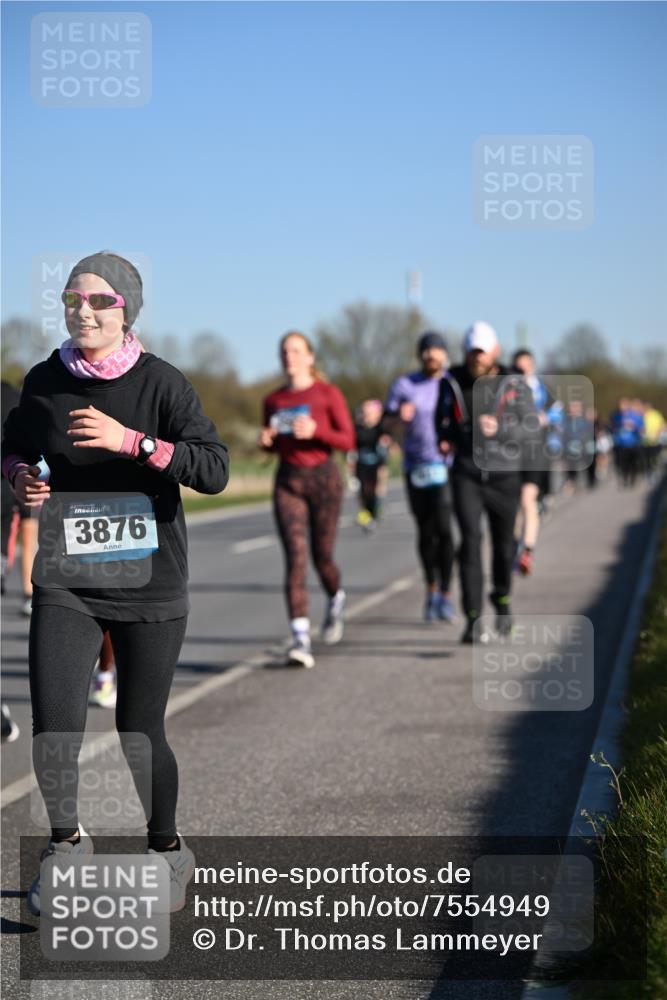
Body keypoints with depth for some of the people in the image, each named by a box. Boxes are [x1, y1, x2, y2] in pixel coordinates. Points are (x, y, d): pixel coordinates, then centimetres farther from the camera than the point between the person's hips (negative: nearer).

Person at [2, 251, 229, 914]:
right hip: (65, 581, 2)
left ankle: (168, 850, 32)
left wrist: (130, 440, -27)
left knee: (138, 733, 6)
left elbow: (214, 469, -18)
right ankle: (67, 843, 15)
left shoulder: (160, 383, -8)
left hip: (149, 584, -2)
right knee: (54, 729, -12)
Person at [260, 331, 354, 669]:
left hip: (323, 477, -2)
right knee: (295, 558, -12)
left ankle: (335, 600, 42)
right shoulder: (274, 400, 9)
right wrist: (265, 440, -4)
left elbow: (348, 440, -4)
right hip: (287, 481, 2)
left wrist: (316, 431, -20)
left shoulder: (328, 393, -1)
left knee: (321, 556, 6)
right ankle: (301, 640, -17)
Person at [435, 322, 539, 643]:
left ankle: (502, 599, 38)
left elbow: (531, 428, -7)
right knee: (470, 539, -14)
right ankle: (473, 619, -15)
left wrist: (499, 429, -23)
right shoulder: (453, 383, 6)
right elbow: (443, 420, 22)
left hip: (504, 474, 0)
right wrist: (447, 438, 1)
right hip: (467, 474, 0)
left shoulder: (514, 385, -1)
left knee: (504, 542, 9)